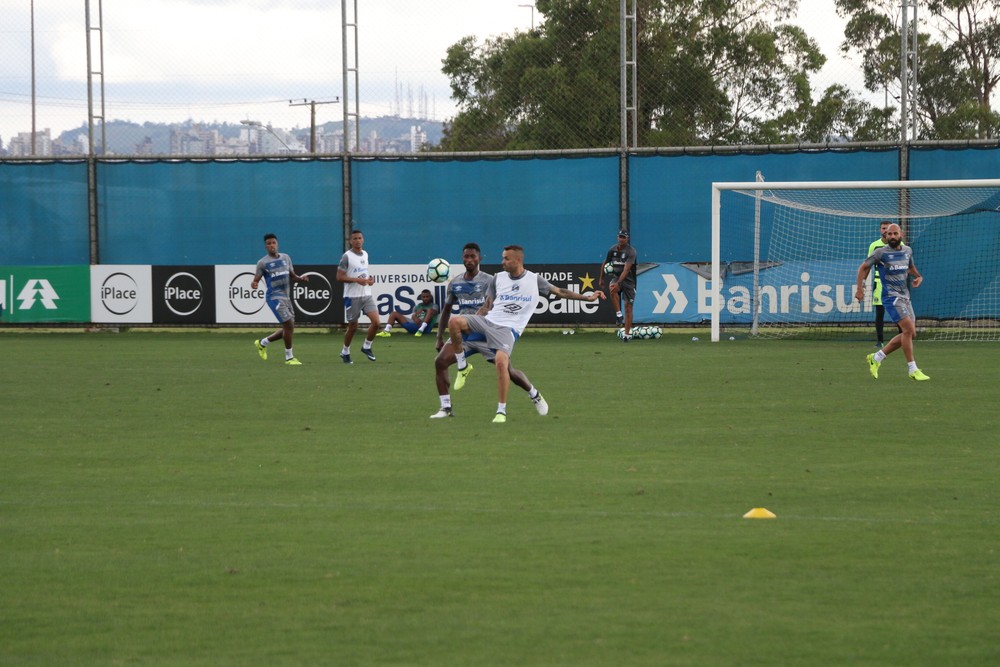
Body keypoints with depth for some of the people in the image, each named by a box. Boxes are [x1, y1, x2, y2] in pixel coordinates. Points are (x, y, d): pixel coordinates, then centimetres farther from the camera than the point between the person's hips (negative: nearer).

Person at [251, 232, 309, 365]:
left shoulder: (286, 258, 13)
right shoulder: (262, 263, -3)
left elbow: (292, 276, 19)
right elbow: (256, 280, -2)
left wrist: (301, 279, -2)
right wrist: (253, 284, -26)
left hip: (286, 297, 7)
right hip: (274, 297, -7)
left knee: (289, 328, 11)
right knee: (289, 325, -15)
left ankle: (262, 343, 29)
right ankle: (289, 357, -3)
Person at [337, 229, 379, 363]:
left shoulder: (365, 254, 11)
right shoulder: (347, 256, -9)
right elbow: (339, 277, -13)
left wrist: (369, 279, 5)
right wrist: (357, 280, -21)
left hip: (367, 295, 5)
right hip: (352, 296, -5)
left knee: (376, 322, -9)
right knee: (352, 326, 4)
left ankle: (366, 347, 11)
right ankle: (345, 352, 24)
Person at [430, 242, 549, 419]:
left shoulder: (489, 281, -6)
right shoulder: (455, 283, 8)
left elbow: (488, 306, -22)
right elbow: (447, 310, 18)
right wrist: (439, 337, 14)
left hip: (485, 334, -4)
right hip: (463, 334, 4)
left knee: (507, 369, -2)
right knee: (440, 362, -17)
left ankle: (535, 396, 25)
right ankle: (446, 408, -9)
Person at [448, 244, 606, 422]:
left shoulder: (534, 280, 4)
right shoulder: (498, 278, 11)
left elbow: (560, 292, 10)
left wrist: (588, 297, 4)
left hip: (508, 328, -3)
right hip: (488, 320, 3)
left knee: (501, 362, -29)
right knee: (454, 322, -23)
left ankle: (501, 411, -15)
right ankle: (463, 366, -1)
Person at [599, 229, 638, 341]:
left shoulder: (631, 251, -15)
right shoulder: (613, 249, 1)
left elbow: (626, 269, -26)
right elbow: (605, 264, 17)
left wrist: (618, 283, -35)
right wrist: (601, 278, 20)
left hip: (628, 280, -3)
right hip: (616, 277, 3)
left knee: (628, 306, -3)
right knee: (611, 288, -34)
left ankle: (627, 334, 5)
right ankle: (618, 314, -26)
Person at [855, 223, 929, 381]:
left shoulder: (907, 250, 11)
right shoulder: (881, 252, -6)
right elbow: (864, 267, 4)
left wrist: (918, 276, 10)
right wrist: (859, 288, -3)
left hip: (905, 297, 7)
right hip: (891, 296, -7)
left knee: (909, 333, 5)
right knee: (908, 329, -18)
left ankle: (876, 358, 18)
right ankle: (913, 370, -12)